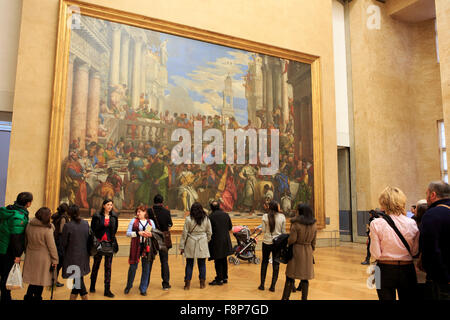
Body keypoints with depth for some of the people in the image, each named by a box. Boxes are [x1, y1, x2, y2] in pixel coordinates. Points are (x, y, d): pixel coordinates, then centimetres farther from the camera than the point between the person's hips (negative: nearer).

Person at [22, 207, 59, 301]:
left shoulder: (29, 225, -3)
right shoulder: (48, 229, -20)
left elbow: (26, 241, 10)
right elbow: (51, 246, -14)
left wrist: (27, 252, 23)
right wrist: (55, 259, -5)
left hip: (31, 257, 5)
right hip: (43, 258, -5)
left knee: (33, 277, 19)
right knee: (41, 279, 9)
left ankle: (28, 296, 23)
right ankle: (37, 297, 19)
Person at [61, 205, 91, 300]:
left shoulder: (67, 226, -18)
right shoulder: (86, 223, -3)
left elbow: (63, 243, -8)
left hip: (72, 256, -5)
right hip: (84, 255, 5)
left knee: (78, 279, 5)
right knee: (78, 278, 19)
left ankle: (85, 297, 9)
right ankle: (72, 297, 31)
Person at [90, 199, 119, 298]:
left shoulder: (114, 216, 3)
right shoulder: (97, 216, -5)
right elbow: (92, 229, -1)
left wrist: (112, 237, 7)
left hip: (109, 243, 1)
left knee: (108, 267, 3)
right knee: (96, 264, 13)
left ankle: (107, 290, 8)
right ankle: (92, 286, 32)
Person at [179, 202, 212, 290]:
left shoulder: (188, 219, -6)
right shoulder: (206, 219, 1)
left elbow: (184, 233, -3)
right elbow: (209, 232, 7)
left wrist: (182, 246, 3)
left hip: (191, 244, -1)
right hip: (202, 244, 1)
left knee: (189, 264, 7)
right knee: (202, 264, 9)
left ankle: (187, 283, 10)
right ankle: (202, 283, 15)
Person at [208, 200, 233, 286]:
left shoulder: (211, 216, -14)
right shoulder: (226, 215, 2)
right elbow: (230, 227, 10)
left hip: (216, 241, -5)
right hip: (226, 241, 5)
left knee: (218, 261, 4)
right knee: (224, 260, 17)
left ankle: (219, 279, 9)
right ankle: (225, 277, 25)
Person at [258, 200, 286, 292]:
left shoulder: (265, 216, -9)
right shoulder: (282, 217, -6)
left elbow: (263, 230, -5)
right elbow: (283, 231, 0)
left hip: (267, 242, 0)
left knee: (264, 262, 14)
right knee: (276, 264, 9)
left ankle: (262, 284, 19)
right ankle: (273, 285, 11)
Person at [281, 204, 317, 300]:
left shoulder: (296, 224, -14)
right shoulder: (314, 225, 3)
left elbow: (292, 239, -16)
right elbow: (313, 242, 9)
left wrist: (287, 243, 4)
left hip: (296, 250, -4)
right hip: (308, 252, 4)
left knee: (290, 277, 4)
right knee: (305, 278, 10)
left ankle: (285, 298, 8)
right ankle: (304, 298, 14)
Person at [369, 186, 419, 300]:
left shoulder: (377, 224, -14)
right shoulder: (411, 223, -6)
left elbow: (376, 253, -12)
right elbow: (415, 251, 2)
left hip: (385, 269, -2)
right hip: (407, 269, 3)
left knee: (386, 297, 11)